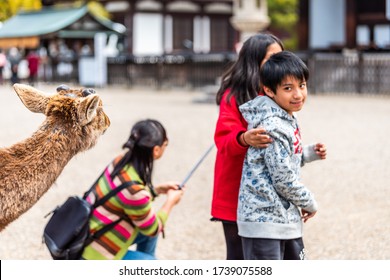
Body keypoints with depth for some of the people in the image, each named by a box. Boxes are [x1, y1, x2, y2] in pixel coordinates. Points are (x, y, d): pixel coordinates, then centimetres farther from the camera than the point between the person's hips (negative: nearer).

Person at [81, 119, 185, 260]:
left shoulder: (121, 162, -6)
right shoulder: (135, 190, -30)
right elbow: (152, 229, -11)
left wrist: (158, 189, 11)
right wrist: (170, 202, 3)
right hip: (95, 254, -9)